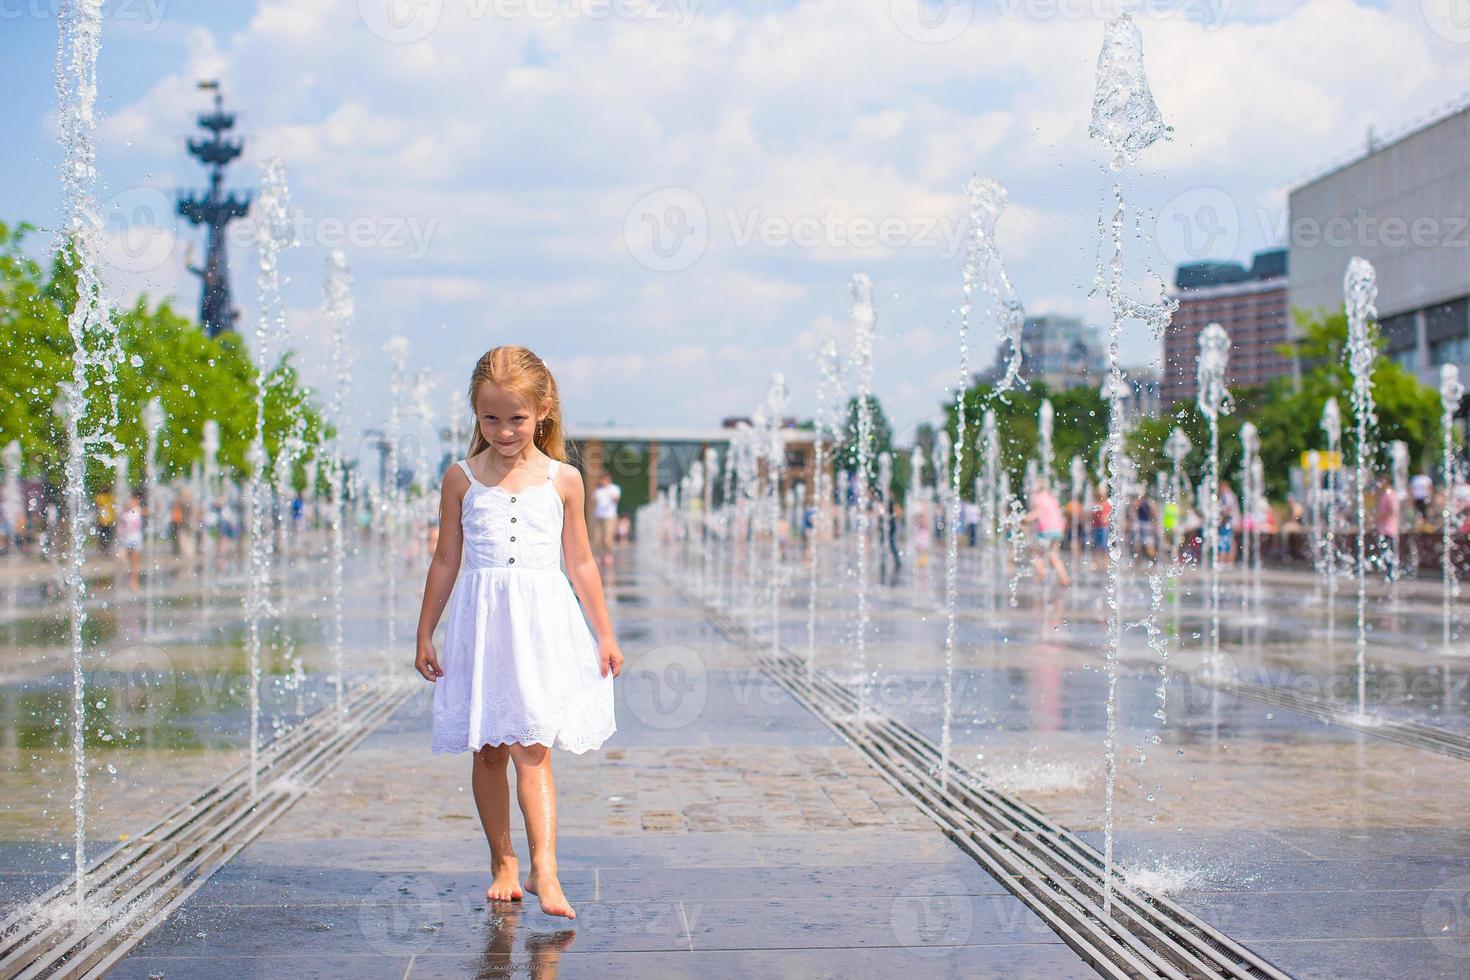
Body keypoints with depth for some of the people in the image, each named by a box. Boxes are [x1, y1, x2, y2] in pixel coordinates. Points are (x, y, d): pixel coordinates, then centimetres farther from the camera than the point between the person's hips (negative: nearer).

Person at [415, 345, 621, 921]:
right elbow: (445, 560, 10)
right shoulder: (462, 478, 4)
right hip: (481, 625, 2)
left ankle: (543, 870, -13)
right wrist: (425, 634, 10)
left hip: (543, 624, -1)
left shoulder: (563, 480, 3)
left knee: (532, 751, -10)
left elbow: (580, 562, 10)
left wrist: (604, 634, 10)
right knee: (488, 753, 7)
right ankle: (503, 865, 19)